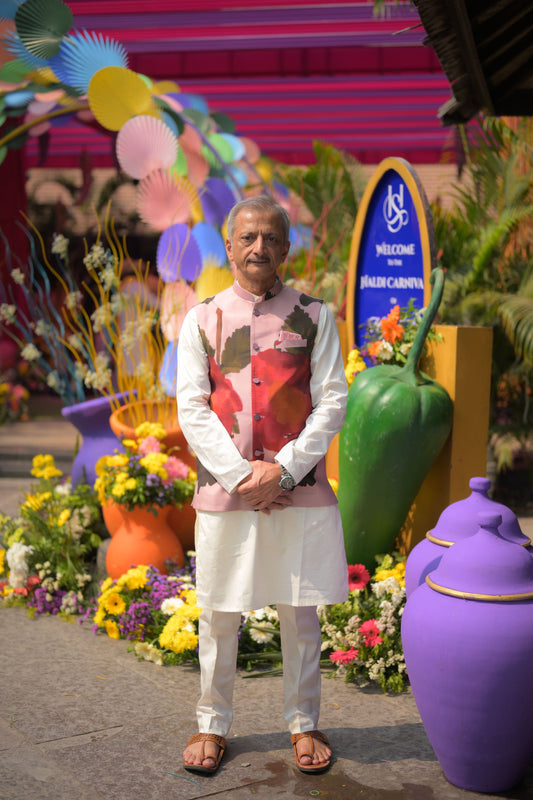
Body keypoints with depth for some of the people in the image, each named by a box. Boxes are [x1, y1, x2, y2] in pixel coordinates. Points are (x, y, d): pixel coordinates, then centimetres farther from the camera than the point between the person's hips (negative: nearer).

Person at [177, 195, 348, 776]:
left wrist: (282, 470, -12)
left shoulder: (314, 317, 3)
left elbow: (332, 402, -2)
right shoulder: (201, 320, 4)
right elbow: (191, 408, -2)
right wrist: (240, 476, -12)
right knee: (218, 616, 9)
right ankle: (212, 725, 26)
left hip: (299, 489, 0)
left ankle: (304, 723, 27)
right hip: (224, 490, 0)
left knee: (300, 614, 10)